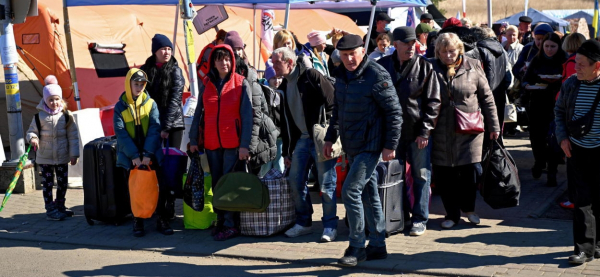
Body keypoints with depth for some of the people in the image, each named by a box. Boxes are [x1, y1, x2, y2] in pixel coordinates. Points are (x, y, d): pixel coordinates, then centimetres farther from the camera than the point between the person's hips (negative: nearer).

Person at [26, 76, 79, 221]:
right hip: (45, 157, -2)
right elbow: (31, 131, 2)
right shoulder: (39, 116, -6)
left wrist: (74, 154, -3)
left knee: (62, 182, 12)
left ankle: (60, 206, 30)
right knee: (47, 183, 2)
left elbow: (73, 136, -1)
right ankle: (50, 210, 9)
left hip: (62, 156, 2)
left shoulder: (66, 115, -4)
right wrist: (32, 138, -22)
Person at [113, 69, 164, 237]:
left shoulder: (150, 103, 2)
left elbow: (154, 129, -6)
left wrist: (147, 154, -16)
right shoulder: (120, 107, 1)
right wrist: (134, 155, -15)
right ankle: (137, 221, 14)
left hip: (151, 155, 0)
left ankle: (161, 220, 11)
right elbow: (120, 133, -6)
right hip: (130, 156, 0)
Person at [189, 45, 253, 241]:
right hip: (211, 143, 4)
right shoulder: (207, 84, 11)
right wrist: (193, 140, 5)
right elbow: (198, 113, 12)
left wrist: (245, 144, -13)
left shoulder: (241, 84, 0)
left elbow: (247, 115, -5)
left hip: (233, 143, -4)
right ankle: (220, 221, 16)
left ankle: (231, 225, -3)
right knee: (216, 183, 7)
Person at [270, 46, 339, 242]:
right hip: (301, 139, 8)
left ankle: (330, 226, 6)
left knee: (326, 183, -4)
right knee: (296, 181, 7)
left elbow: (332, 103, -13)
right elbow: (286, 121, 18)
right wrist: (286, 151, 17)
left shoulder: (311, 76, -10)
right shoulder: (284, 87, 14)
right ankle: (304, 222, 20)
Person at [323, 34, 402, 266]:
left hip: (370, 145, -8)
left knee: (350, 191, -13)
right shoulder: (341, 75, 9)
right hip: (352, 146, 8)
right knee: (368, 195, 13)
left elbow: (394, 111, -14)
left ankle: (356, 247, -2)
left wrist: (390, 145, -16)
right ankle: (377, 246, 21)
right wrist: (330, 138, 18)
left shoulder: (376, 75, -15)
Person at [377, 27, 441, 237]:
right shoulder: (383, 66, 4)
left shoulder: (424, 67, -4)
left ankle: (420, 219, 12)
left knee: (421, 176, 3)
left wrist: (425, 131, -10)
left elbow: (433, 101, -4)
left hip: (418, 132, -3)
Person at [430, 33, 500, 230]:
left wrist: (493, 126, 5)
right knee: (444, 175, 3)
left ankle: (468, 208, 24)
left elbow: (487, 97, 6)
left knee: (470, 171, -1)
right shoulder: (432, 69, 3)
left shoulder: (473, 67, 2)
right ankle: (452, 214, 19)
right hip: (441, 132, 1)